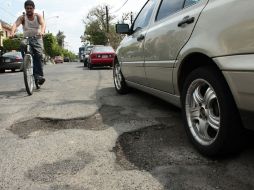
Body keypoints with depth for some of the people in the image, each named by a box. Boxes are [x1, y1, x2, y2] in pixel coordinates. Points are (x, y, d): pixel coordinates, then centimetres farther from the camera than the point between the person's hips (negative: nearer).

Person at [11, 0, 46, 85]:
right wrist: (12, 32, -39)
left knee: (39, 55, -22)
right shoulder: (22, 17, 2)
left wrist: (42, 31, -42)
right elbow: (16, 24, -16)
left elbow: (43, 24, -18)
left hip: (37, 39, -2)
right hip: (26, 39, 2)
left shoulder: (38, 16, 2)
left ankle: (40, 75, -27)